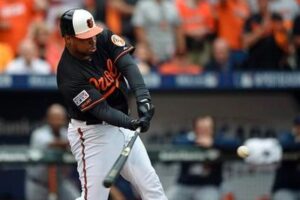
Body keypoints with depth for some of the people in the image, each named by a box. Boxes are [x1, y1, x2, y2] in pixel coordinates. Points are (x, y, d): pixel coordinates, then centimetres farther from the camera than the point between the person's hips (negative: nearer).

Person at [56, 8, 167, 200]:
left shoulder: (104, 38, -9)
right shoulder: (70, 75, -26)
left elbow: (127, 63, -21)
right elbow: (101, 110, -28)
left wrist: (142, 96, -38)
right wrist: (133, 123, -44)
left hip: (120, 124, 7)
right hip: (93, 133, -7)